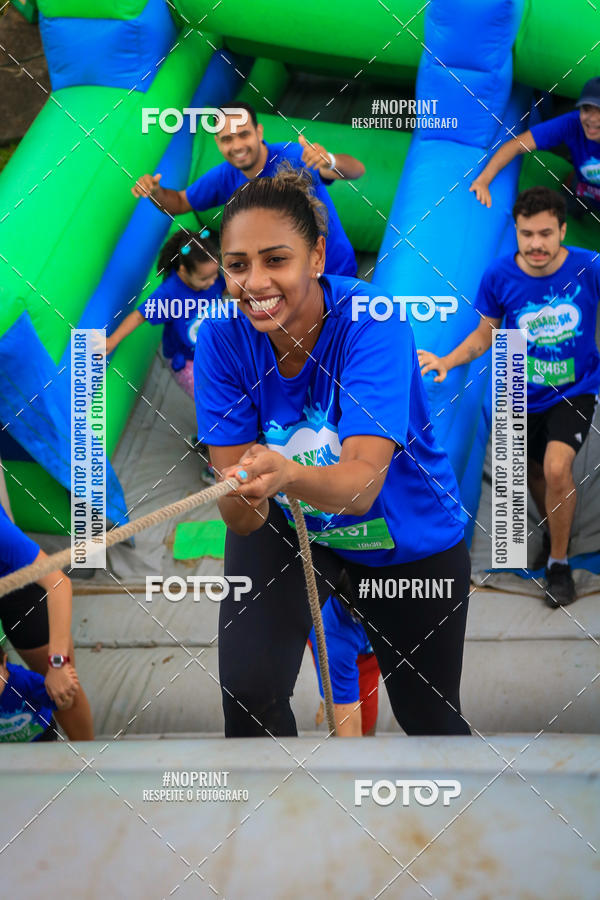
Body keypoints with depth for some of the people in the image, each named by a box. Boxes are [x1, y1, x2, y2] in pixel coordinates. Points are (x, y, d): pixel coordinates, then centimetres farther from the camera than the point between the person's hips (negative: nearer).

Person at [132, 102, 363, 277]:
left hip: (335, 274, -4)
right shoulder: (224, 177, -9)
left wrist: (329, 161, -65)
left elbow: (356, 170, -41)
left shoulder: (292, 157, -27)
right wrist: (155, 192, -18)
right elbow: (179, 203, 6)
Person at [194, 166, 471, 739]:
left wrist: (286, 474, -62)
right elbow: (241, 520, -24)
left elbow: (362, 483, -41)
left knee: (430, 718, 14)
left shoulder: (370, 321, -30)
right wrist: (243, 492, -48)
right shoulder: (223, 338, -22)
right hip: (287, 529, 1)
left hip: (406, 537, -1)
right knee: (248, 691, -22)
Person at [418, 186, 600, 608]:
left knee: (557, 467, -24)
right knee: (535, 475, 20)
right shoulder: (499, 276, -16)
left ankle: (559, 562, -1)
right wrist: (447, 361, -17)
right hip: (523, 396, 3)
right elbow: (485, 335, -2)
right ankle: (555, 529, 55)